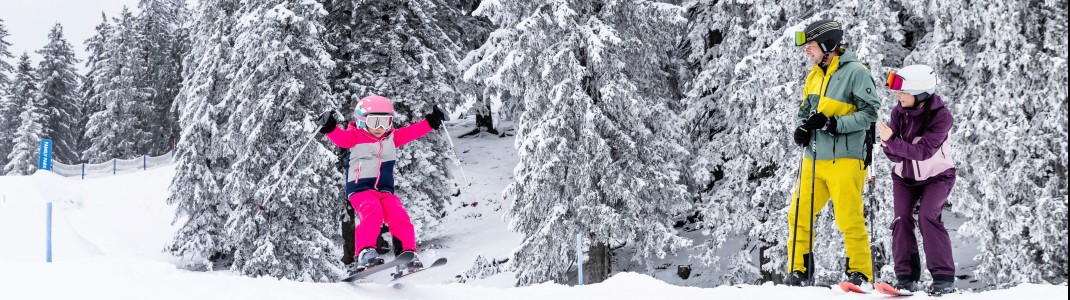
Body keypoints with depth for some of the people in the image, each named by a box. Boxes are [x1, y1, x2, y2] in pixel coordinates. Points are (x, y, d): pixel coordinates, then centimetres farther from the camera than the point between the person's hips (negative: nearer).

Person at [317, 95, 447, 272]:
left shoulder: (392, 138, 20)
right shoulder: (355, 137, 6)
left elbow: (412, 132, 20)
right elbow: (340, 137, -12)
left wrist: (431, 122, 13)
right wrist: (330, 128, -32)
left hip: (385, 190, 4)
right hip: (360, 188, -4)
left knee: (399, 217, -16)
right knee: (373, 211, -31)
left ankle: (409, 254, -12)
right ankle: (365, 252, -34)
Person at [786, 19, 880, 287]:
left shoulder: (855, 72, -7)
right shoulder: (815, 75, 16)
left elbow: (870, 113, -11)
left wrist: (834, 123, -21)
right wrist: (803, 128, 2)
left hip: (844, 160, -7)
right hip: (814, 160, 7)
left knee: (849, 221, -4)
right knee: (798, 215, 6)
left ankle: (861, 275, 10)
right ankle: (799, 272, 16)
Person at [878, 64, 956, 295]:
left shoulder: (941, 115, -24)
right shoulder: (899, 112, -12)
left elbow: (924, 151, -31)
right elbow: (895, 155, -12)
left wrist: (892, 141, -39)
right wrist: (889, 146, -35)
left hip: (937, 176, -4)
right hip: (905, 177, 4)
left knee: (928, 217, -21)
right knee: (901, 219, -10)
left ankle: (943, 277, -13)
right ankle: (906, 277, -1)